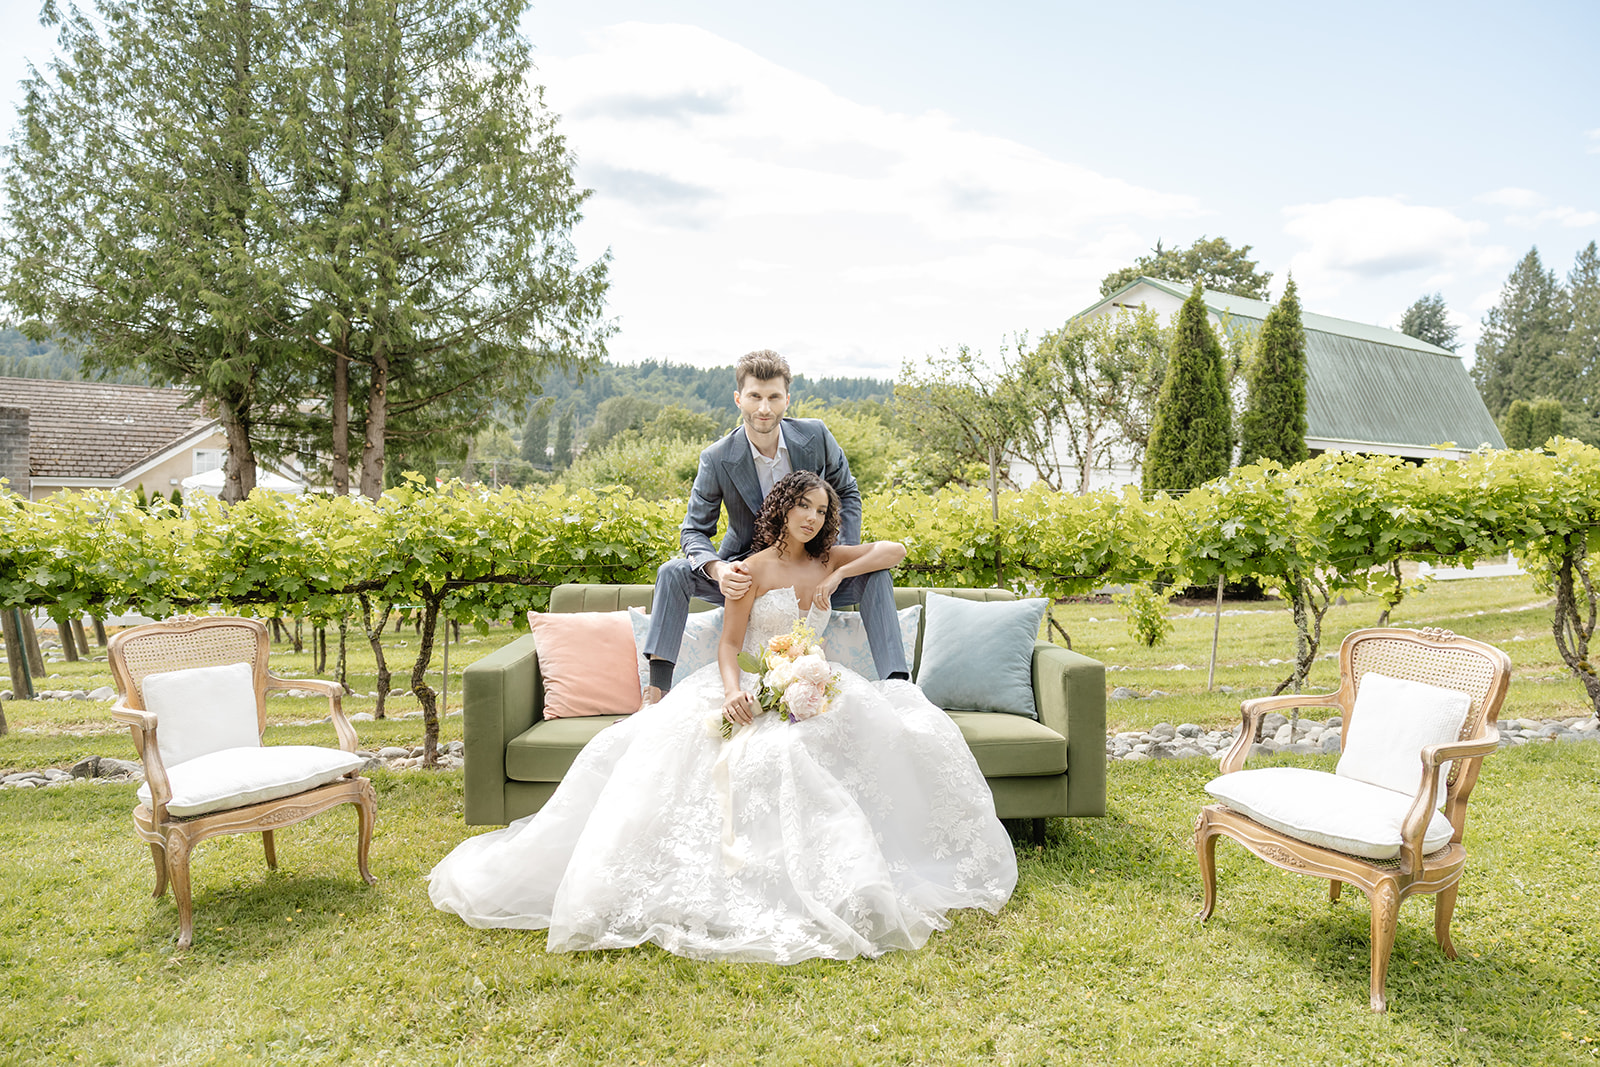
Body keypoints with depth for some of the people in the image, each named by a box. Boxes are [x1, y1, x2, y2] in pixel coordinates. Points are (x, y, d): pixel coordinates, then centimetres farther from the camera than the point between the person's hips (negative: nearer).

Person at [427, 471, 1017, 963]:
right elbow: (729, 644, -7)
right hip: (755, 689, -4)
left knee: (906, 723, -15)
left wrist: (841, 575, -5)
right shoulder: (752, 570, -4)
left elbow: (896, 549, 10)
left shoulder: (829, 560, 9)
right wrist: (732, 692, -27)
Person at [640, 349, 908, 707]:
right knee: (672, 573, -22)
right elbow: (694, 529, -9)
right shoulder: (716, 459, -16)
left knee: (875, 573, -23)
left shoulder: (815, 436, -13)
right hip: (745, 573, 0)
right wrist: (717, 570, -33)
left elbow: (847, 492, 3)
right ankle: (657, 692, -20)